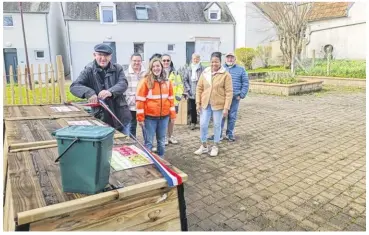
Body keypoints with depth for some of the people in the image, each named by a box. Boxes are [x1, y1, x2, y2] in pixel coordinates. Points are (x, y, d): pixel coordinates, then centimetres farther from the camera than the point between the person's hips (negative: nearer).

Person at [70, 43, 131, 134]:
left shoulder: (117, 68, 3)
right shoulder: (88, 70, -3)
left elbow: (123, 84, -13)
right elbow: (74, 86, -11)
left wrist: (111, 91, -34)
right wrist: (88, 93, -33)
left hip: (120, 116, 2)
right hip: (101, 118, -2)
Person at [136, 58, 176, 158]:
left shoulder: (167, 82, 7)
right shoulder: (145, 81, -7)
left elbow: (171, 99, 13)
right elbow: (140, 100, -8)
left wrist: (173, 115, 11)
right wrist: (140, 118, -10)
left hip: (164, 117, 4)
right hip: (149, 117, -4)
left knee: (162, 141, 15)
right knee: (149, 142, 2)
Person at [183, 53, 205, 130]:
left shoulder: (203, 69, -5)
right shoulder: (187, 69, 6)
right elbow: (185, 80, 6)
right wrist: (188, 89, -2)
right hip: (191, 93, 3)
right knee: (192, 108, 10)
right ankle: (193, 122, 23)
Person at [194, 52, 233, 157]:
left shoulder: (226, 75, -8)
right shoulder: (205, 73, 3)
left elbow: (229, 92, -9)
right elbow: (199, 88, 7)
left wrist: (226, 108, -14)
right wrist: (198, 103, 0)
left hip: (218, 105, -3)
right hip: (205, 104, 3)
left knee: (217, 125, 9)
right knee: (203, 125, 5)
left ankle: (215, 147, 26)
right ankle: (204, 146, 24)